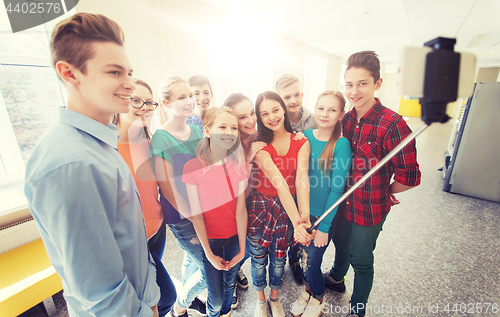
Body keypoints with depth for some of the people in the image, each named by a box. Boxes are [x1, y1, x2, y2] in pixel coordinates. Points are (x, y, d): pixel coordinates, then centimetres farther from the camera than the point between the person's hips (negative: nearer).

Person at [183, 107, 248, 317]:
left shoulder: (239, 164, -6)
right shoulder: (192, 168, -17)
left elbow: (241, 209, -8)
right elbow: (196, 215, -12)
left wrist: (242, 248, -5)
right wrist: (209, 254, -6)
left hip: (235, 236, 3)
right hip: (210, 239, -2)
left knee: (230, 283, 21)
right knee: (216, 298, 9)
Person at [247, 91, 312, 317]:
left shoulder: (301, 141, -7)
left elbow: (301, 177, -19)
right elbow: (279, 182, -26)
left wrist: (304, 215, -32)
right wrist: (296, 221, -31)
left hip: (289, 208, 2)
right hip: (260, 207, -2)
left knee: (279, 259, 19)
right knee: (259, 259, 16)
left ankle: (275, 299, 50)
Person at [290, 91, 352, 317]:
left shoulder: (341, 145, -16)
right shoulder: (305, 136, -4)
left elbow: (336, 189, -15)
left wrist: (324, 226, -13)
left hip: (323, 215, -3)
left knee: (312, 263, 11)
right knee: (304, 255, 20)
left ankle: (318, 299, 44)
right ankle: (308, 290, 51)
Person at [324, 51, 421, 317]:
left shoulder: (393, 125, -23)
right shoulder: (346, 120, -3)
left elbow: (409, 177, -19)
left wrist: (383, 192, -4)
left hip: (369, 210, -5)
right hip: (343, 203, 6)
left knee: (361, 260, 16)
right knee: (341, 244, 28)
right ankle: (336, 278, 60)